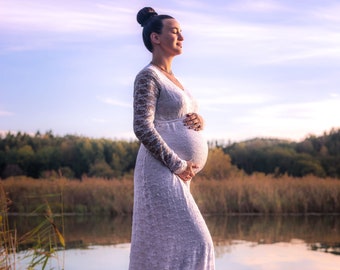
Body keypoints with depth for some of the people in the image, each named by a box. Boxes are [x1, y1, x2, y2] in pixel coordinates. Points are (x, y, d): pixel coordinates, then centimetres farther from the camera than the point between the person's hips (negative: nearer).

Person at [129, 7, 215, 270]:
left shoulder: (173, 79, 21)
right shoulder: (147, 76, -7)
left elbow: (188, 117, 25)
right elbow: (142, 128, -17)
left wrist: (199, 121, 0)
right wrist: (177, 165, -17)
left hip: (177, 176, 9)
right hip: (161, 172, -9)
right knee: (192, 243, -14)